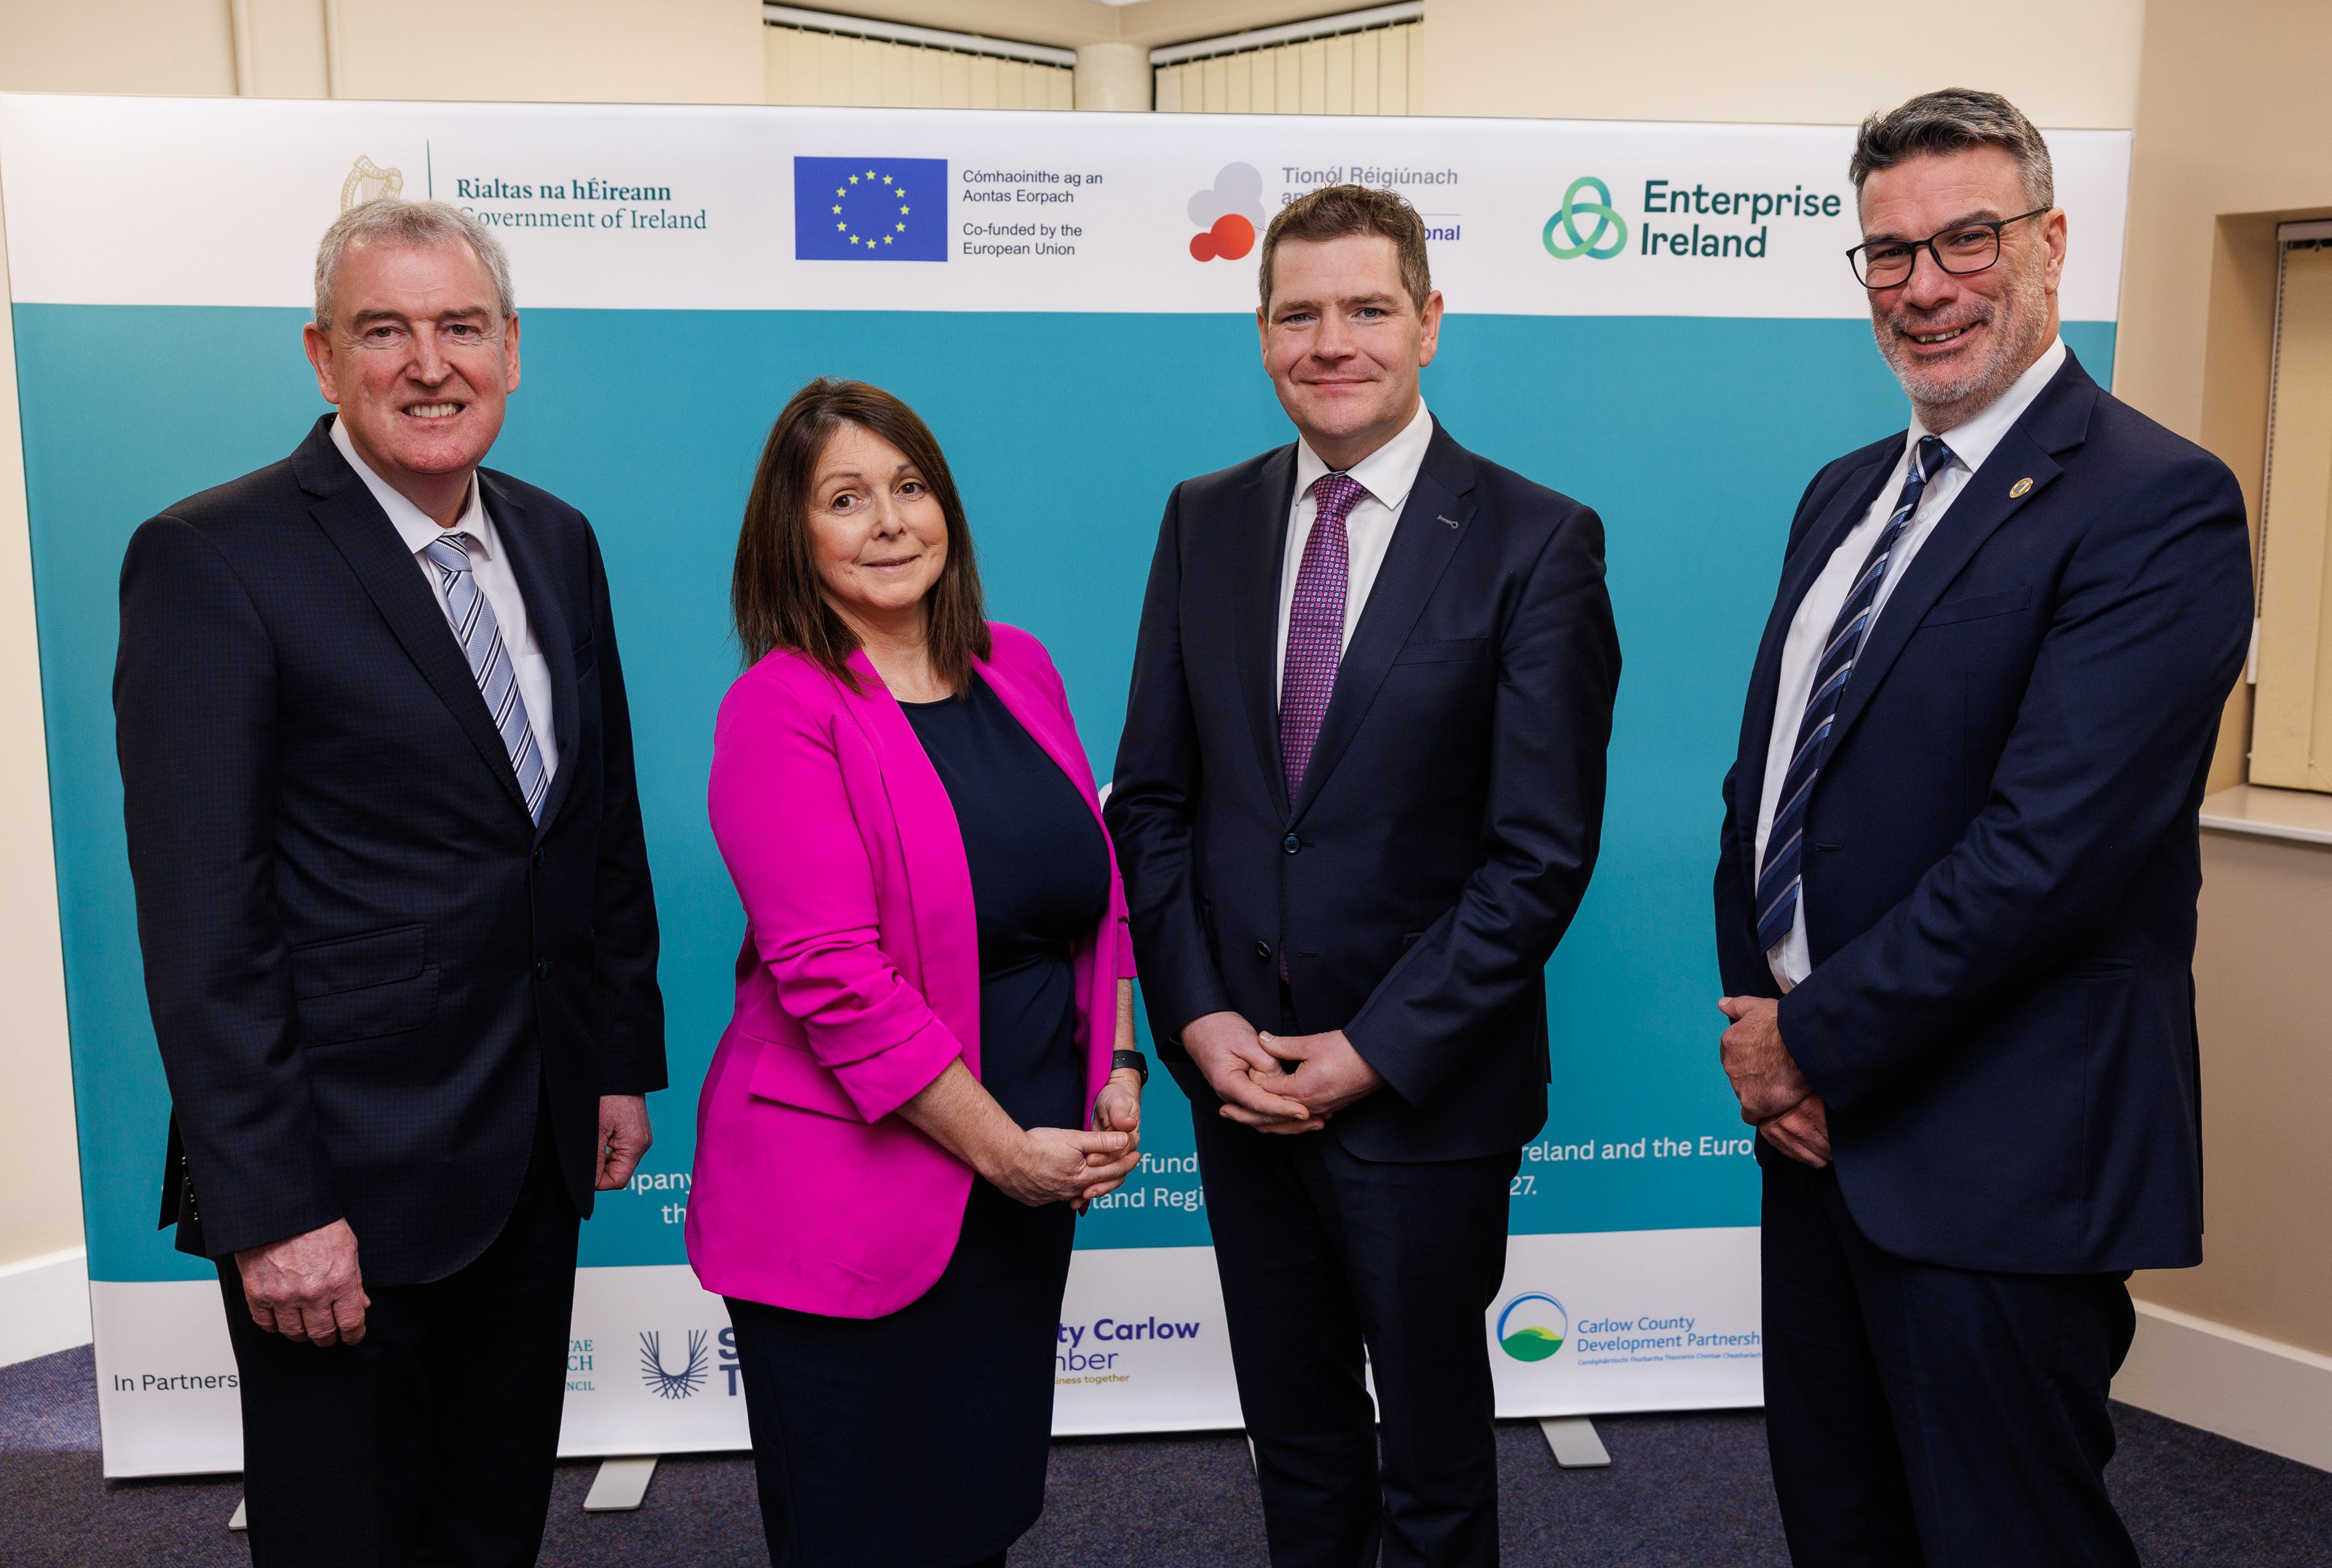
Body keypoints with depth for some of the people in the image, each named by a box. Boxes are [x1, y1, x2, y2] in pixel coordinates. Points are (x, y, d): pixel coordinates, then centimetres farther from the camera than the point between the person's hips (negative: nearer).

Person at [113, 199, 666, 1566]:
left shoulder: (559, 543, 7)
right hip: (347, 1173, -6)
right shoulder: (211, 562, -14)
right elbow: (203, 924, -17)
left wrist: (626, 1061, 12)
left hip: (537, 1148, 6)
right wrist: (273, 1211, -18)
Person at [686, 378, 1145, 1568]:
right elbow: (834, 976, -19)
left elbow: (1096, 895, 13)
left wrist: (1119, 1071, 1)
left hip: (1028, 1177, 6)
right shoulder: (782, 709, -12)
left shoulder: (1020, 672, 7)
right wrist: (1006, 1149, -15)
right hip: (849, 1195, -5)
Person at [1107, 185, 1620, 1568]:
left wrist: (1372, 1051, -14)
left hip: (1424, 1086, -3)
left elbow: (1543, 851, -13)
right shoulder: (1205, 522, 4)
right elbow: (1153, 796, 5)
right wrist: (1198, 1016, -6)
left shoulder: (1539, 543, -10)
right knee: (1295, 1437, 20)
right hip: (1239, 1071, 4)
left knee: (1435, 1456, 16)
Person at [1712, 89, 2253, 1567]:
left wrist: (1820, 1040, -15)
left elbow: (2049, 845, -23)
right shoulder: (1846, 495, 12)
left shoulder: (2157, 501, -14)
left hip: (1994, 1162, -8)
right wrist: (1760, 1021, -1)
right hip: (1821, 1116, 8)